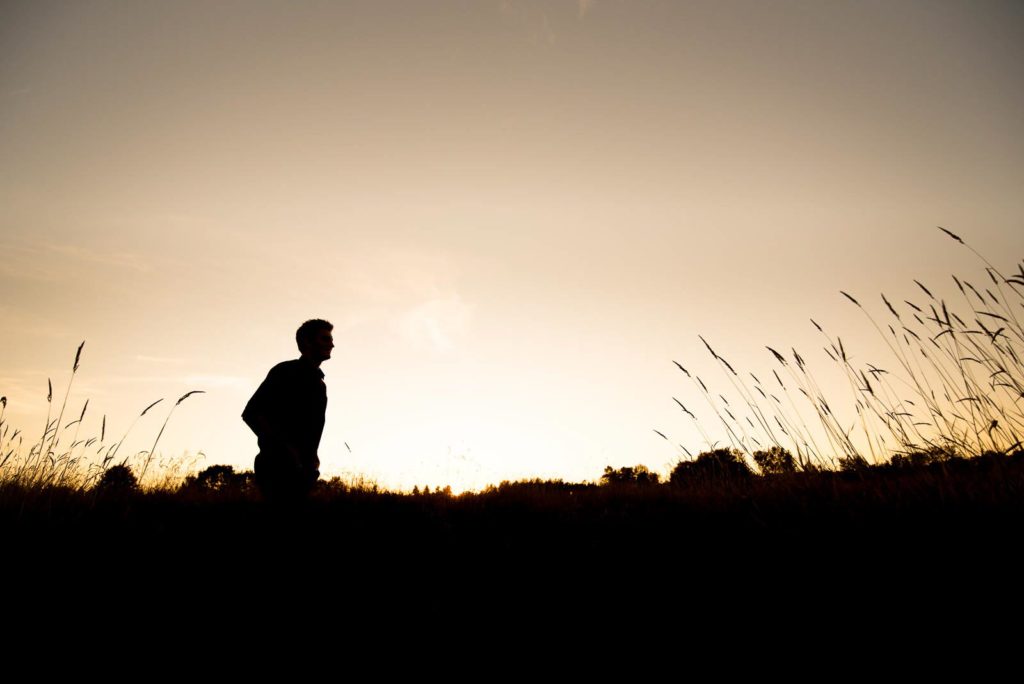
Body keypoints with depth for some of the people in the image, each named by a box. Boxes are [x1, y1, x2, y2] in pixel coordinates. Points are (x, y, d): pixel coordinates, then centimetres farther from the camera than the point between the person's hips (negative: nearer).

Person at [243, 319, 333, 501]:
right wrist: (284, 447, -16)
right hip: (280, 465, -7)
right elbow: (251, 413, -9)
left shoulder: (319, 384, 20)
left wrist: (312, 456, 10)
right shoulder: (286, 371, -2)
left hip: (303, 469, 7)